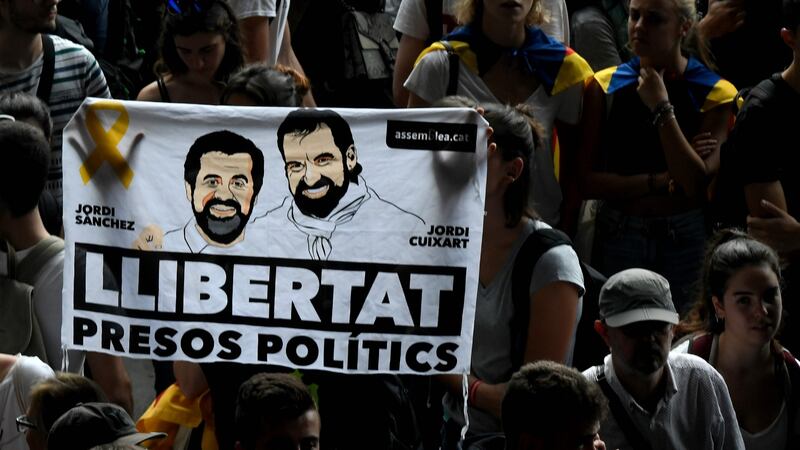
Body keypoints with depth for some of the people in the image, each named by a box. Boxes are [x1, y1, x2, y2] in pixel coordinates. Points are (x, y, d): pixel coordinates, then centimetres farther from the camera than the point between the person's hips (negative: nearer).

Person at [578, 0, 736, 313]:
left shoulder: (716, 94, -3)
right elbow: (587, 182, -5)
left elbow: (696, 185, -15)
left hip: (685, 243, -1)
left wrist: (661, 108, -15)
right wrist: (662, 181, -14)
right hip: (617, 239, 1)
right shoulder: (604, 87, 2)